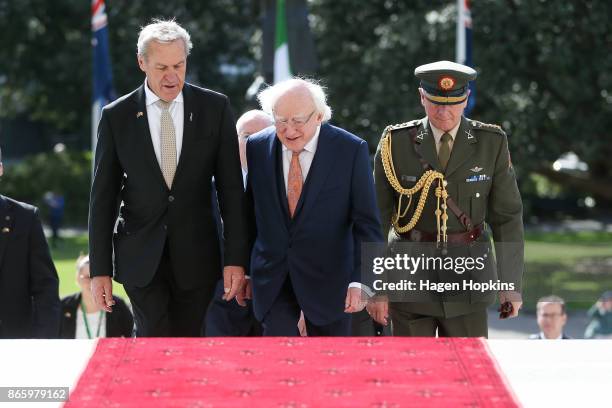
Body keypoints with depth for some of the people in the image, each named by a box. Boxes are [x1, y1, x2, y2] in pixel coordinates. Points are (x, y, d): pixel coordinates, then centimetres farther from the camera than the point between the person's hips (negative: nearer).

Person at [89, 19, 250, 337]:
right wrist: (100, 268, -1)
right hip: (141, 257, -1)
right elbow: (103, 196, 2)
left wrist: (236, 258, -5)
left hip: (196, 256, 1)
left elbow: (231, 188, 1)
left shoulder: (215, 108, 1)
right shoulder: (116, 116, 0)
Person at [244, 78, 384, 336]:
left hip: (327, 278, -1)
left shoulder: (351, 150, -10)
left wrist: (361, 280, -18)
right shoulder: (257, 148, 0)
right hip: (272, 277, 1)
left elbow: (367, 224, -10)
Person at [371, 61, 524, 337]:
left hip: (467, 277, 1)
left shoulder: (491, 143, 0)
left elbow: (507, 216, 2)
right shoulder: (396, 143, -3)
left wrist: (511, 283, -1)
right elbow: (377, 217, -1)